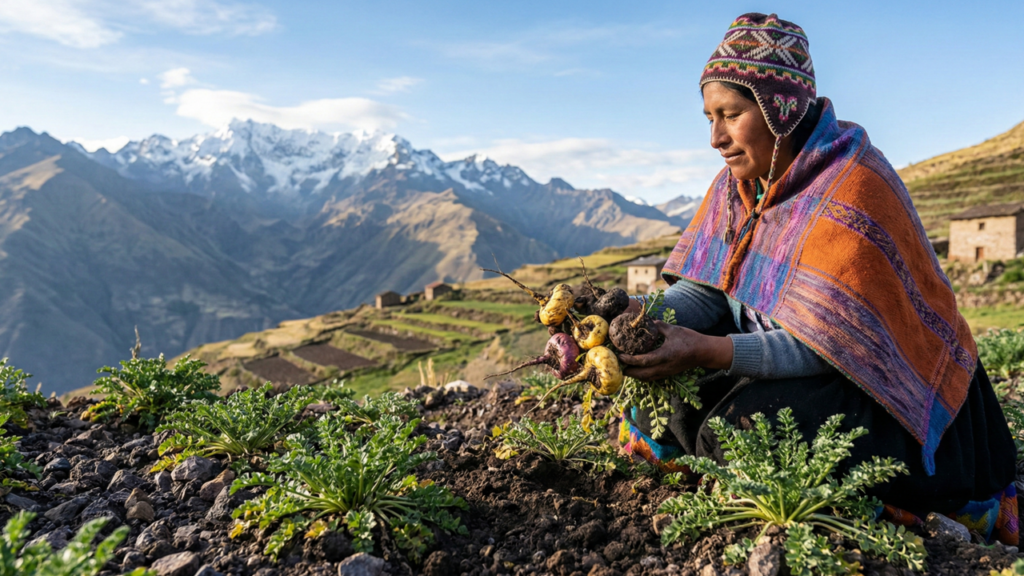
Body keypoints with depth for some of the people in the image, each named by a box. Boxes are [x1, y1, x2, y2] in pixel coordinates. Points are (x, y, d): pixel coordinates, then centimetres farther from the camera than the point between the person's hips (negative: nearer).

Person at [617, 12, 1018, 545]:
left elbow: (825, 344, -28)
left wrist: (708, 351, -39)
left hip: (870, 378, -8)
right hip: (781, 366, 8)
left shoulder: (853, 187, -23)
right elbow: (704, 289, -3)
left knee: (747, 430, -30)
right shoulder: (738, 183, 1)